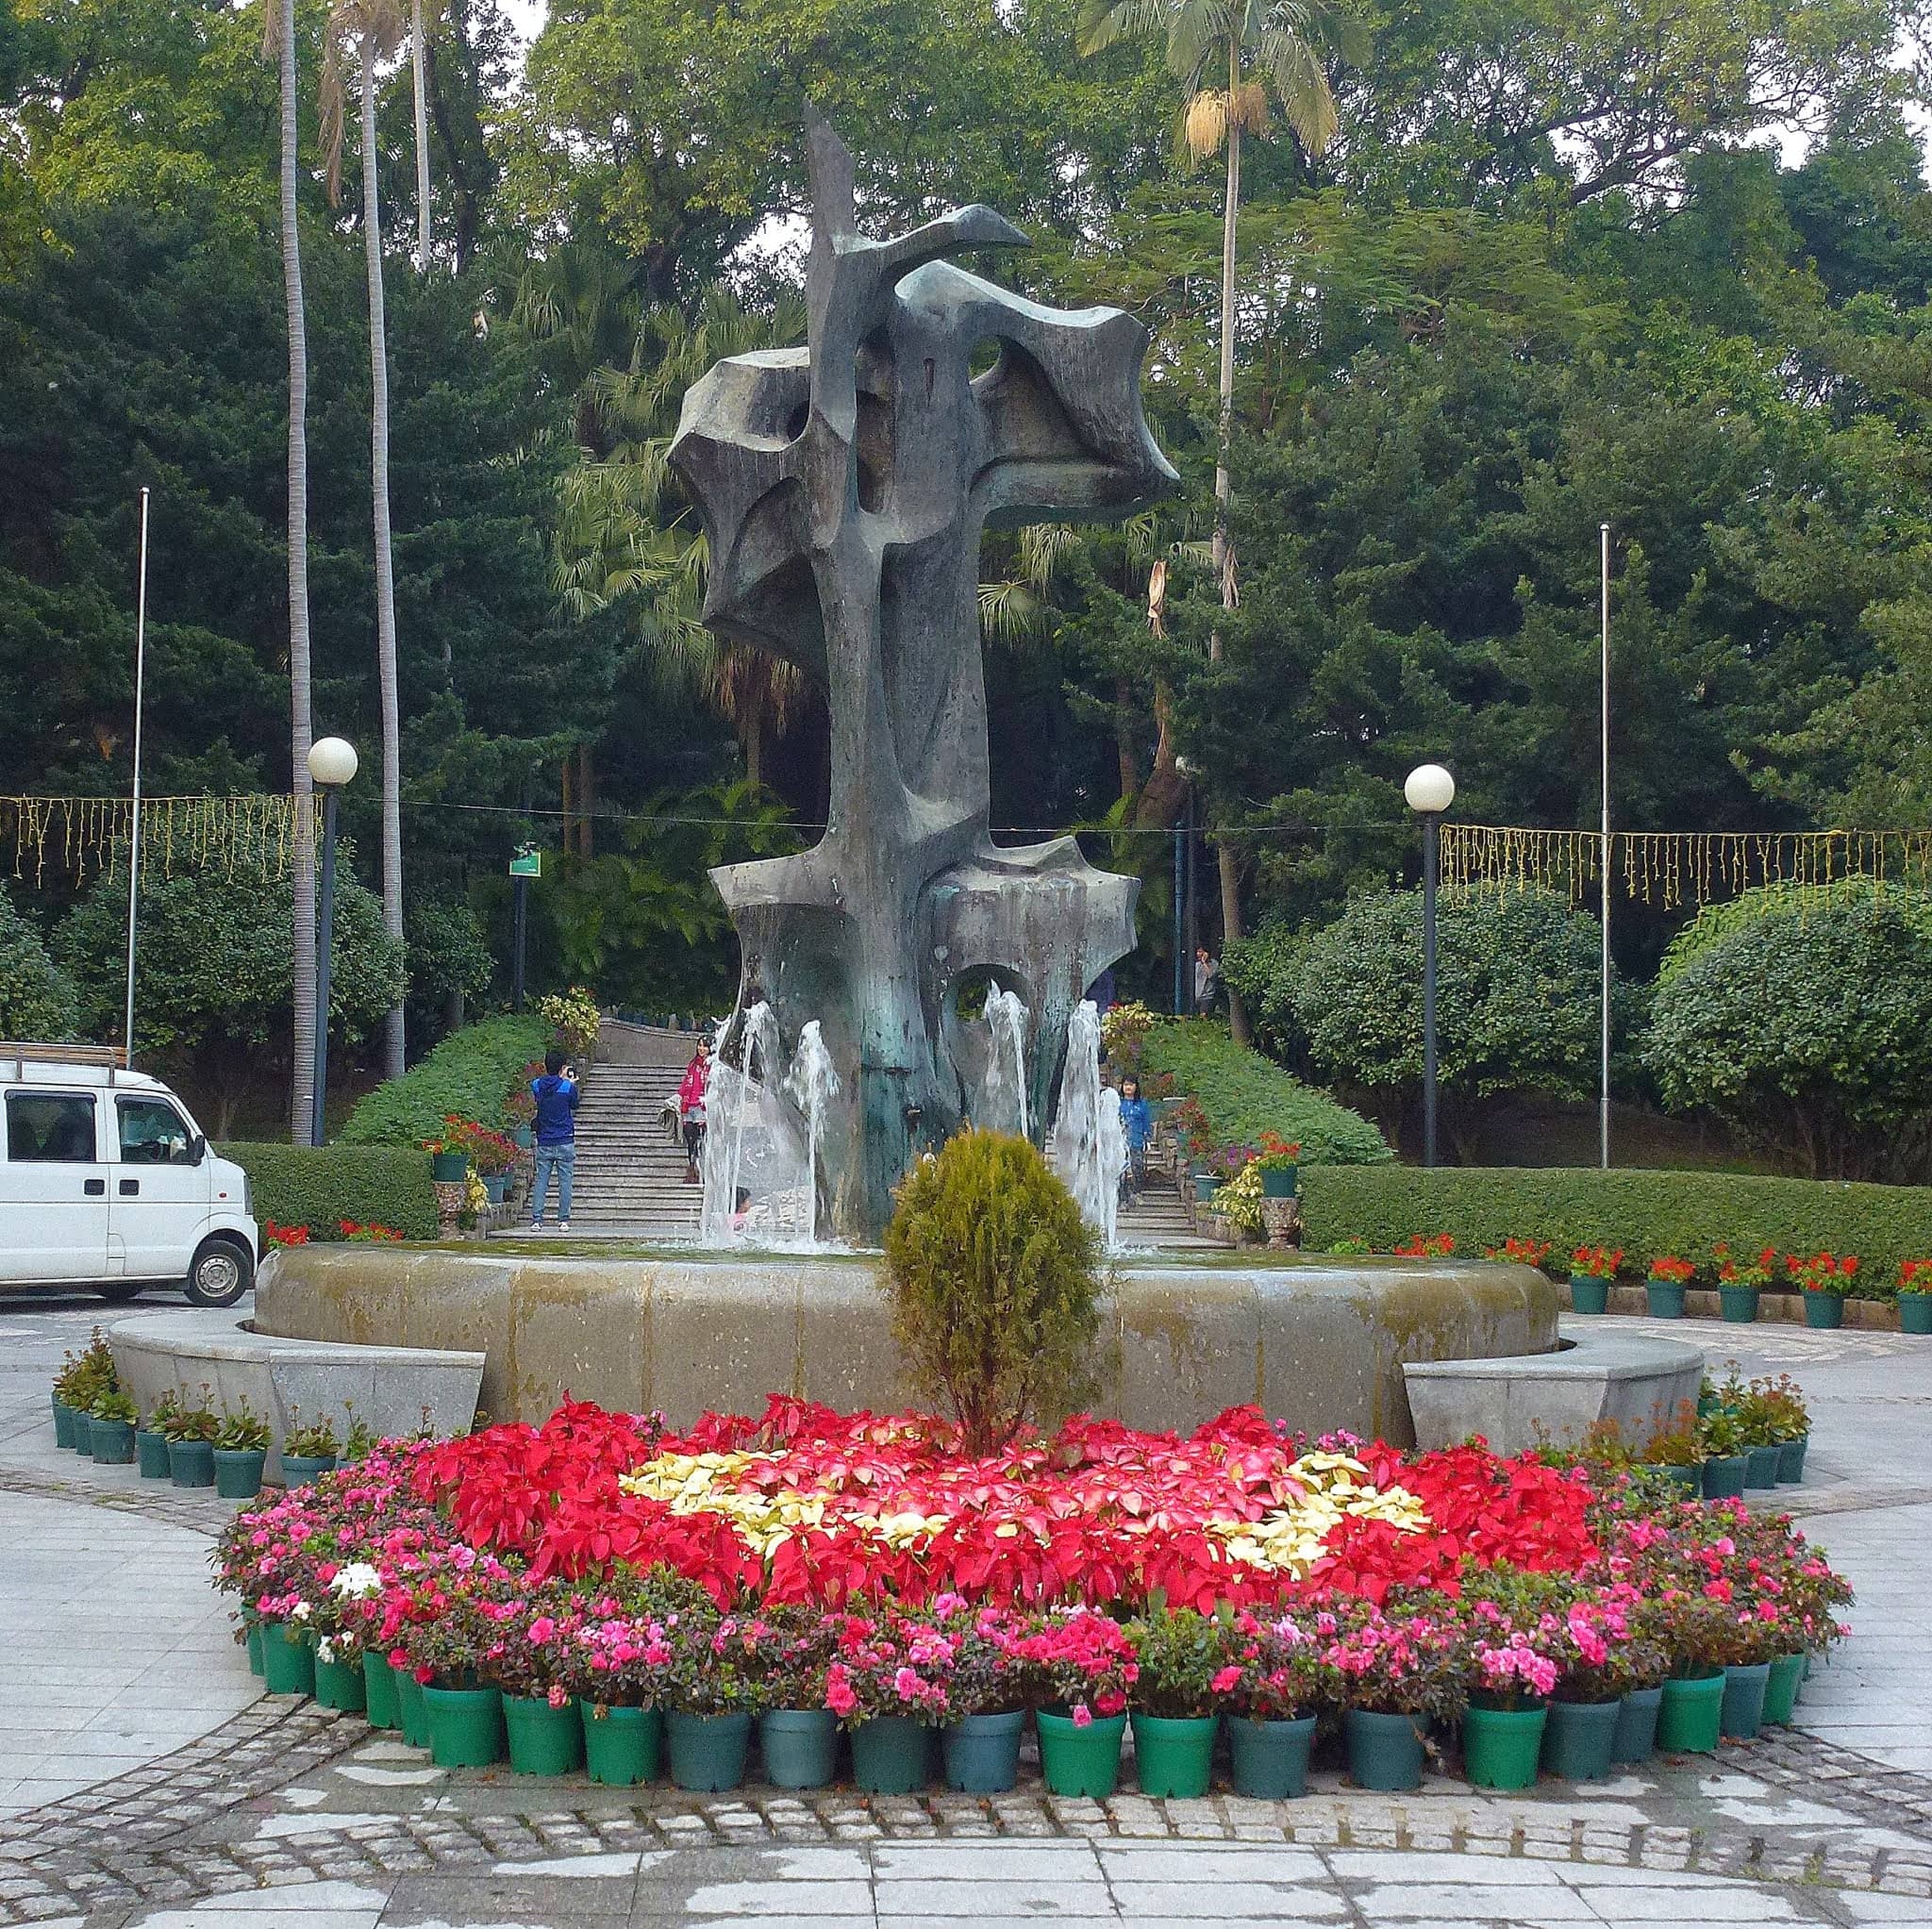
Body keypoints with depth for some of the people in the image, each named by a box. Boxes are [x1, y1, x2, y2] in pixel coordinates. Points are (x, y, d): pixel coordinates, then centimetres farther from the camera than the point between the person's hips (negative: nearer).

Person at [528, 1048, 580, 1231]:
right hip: (565, 1142, -2)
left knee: (541, 1180, 5)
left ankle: (536, 1220, -2)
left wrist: (560, 1078, 17)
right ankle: (563, 1220, 3)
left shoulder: (536, 1085, -2)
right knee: (565, 1181, 4)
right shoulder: (568, 1087, -9)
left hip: (544, 1143, 2)